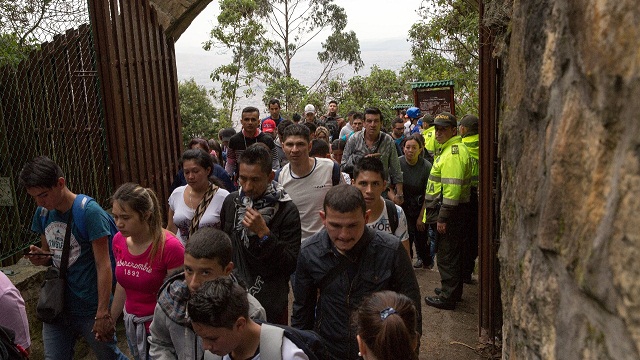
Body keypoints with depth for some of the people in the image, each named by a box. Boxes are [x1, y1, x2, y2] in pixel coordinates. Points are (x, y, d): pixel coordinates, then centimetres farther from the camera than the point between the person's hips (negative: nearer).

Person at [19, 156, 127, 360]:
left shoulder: (90, 212, -18)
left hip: (90, 307, -5)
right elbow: (50, 254, 15)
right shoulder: (42, 213, 2)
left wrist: (102, 313, -20)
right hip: (58, 305, 6)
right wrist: (39, 257, -10)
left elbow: (103, 265, -18)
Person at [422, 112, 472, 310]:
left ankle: (448, 297, 8)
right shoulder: (450, 149, 17)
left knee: (447, 255, -2)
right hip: (452, 210, 11)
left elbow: (452, 188, -26)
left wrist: (443, 217, -24)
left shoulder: (453, 152, -19)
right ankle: (453, 290, 34)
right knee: (452, 252, 20)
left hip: (450, 212, -11)